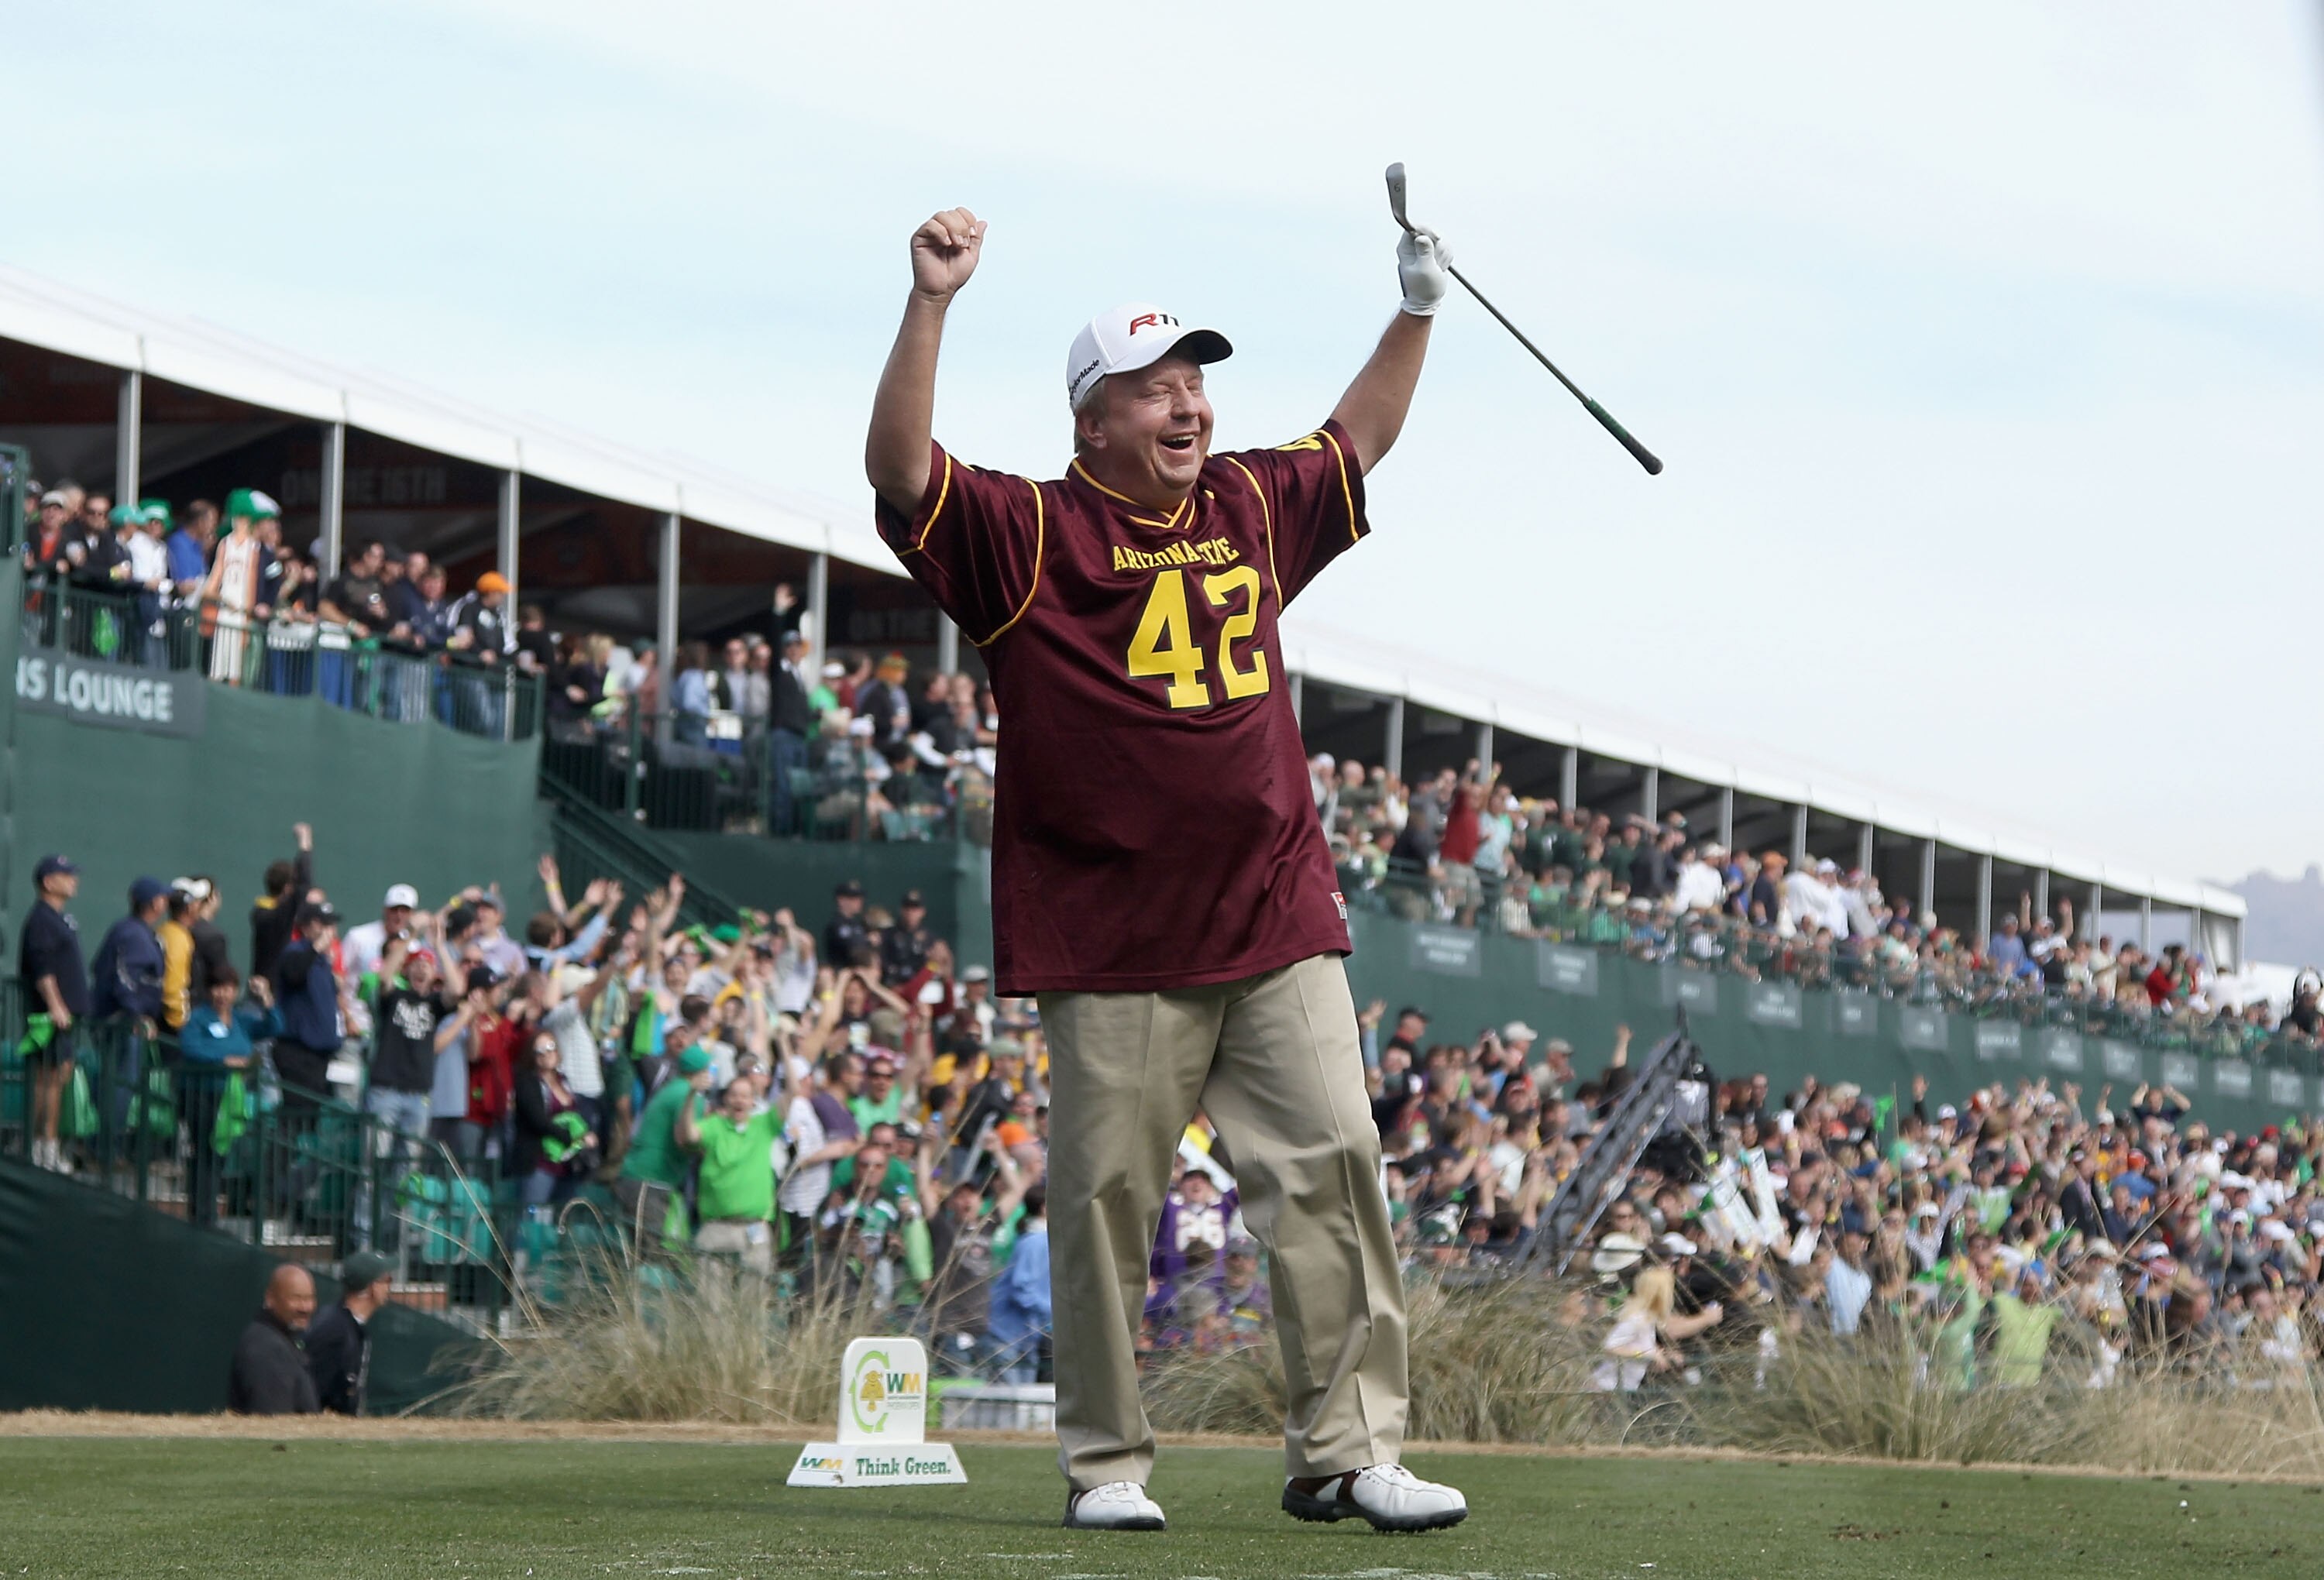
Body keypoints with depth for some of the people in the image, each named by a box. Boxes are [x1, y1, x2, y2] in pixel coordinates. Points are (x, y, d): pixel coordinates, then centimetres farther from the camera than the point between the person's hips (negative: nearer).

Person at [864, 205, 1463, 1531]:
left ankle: (1347, 1451, -1)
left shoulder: (1250, 508, 16)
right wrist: (932, 304, -22)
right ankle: (1107, 1464, 10)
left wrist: (1417, 312, 26)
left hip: (1279, 923, 4)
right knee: (1107, 1203, 0)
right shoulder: (1029, 533, -1)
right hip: (1114, 948, -4)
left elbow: (1357, 444, 34)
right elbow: (902, 467, -14)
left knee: (1335, 1167, -4)